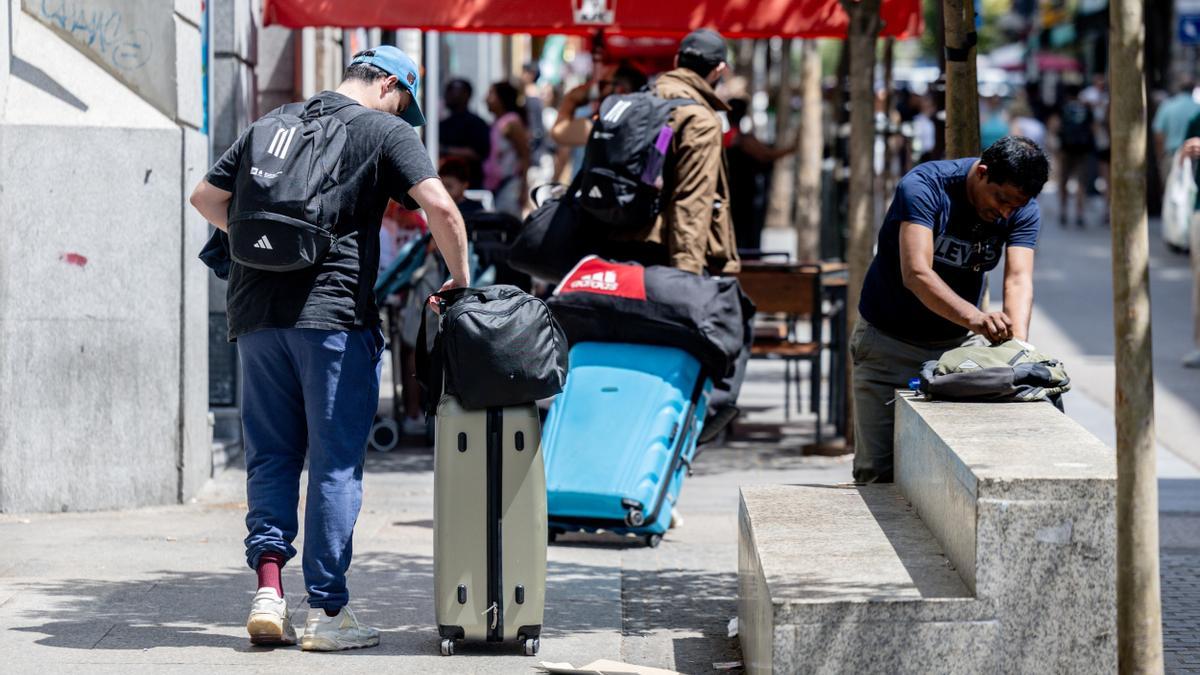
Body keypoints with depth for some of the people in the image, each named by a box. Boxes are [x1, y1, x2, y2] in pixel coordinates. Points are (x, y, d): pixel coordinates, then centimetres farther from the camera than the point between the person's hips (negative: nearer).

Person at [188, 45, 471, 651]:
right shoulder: (386, 132, 1)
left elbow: (206, 197, 20)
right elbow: (440, 207, -10)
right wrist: (461, 281, 2)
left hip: (255, 309, 5)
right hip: (334, 313, -5)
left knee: (270, 454, 12)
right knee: (336, 461, 2)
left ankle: (268, 587, -1)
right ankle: (326, 610, 3)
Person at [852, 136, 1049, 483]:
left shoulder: (1022, 210, -10)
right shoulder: (923, 187, -24)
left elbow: (1018, 279, -22)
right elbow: (916, 273, -35)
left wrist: (1017, 343, -42)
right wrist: (973, 317, -52)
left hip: (959, 343, 3)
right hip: (890, 341, -3)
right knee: (878, 471, -4)